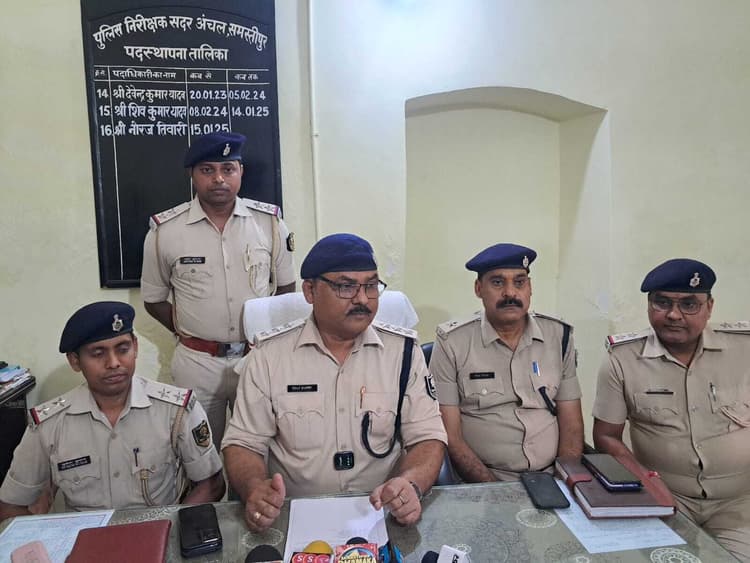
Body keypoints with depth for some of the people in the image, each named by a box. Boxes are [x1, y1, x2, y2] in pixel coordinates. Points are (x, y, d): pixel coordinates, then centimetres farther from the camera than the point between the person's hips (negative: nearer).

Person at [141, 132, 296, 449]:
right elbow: (154, 299, 6)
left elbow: (285, 287, 7)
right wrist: (188, 333, -3)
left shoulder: (269, 222, -3)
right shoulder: (164, 230, -6)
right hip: (197, 363, 0)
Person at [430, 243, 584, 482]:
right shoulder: (452, 343, -4)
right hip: (480, 487, -3)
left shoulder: (559, 336, 7)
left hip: (552, 479, 4)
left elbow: (571, 424, 9)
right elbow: (450, 435, -5)